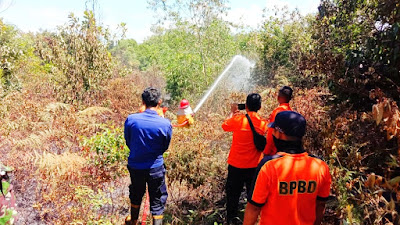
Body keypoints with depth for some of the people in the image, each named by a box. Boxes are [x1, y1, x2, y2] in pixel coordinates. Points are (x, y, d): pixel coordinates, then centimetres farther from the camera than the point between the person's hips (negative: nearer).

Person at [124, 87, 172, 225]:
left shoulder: (131, 119, -14)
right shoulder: (165, 124, -17)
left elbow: (128, 142, 1)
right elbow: (165, 148, -2)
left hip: (135, 166, 3)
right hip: (155, 167, -3)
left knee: (136, 195, 27)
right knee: (157, 201, 13)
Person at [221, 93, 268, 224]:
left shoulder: (238, 119, -16)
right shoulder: (263, 123, -8)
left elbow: (224, 126, 3)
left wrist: (232, 112, 19)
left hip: (236, 165, -1)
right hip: (254, 166, 1)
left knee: (233, 193, 15)